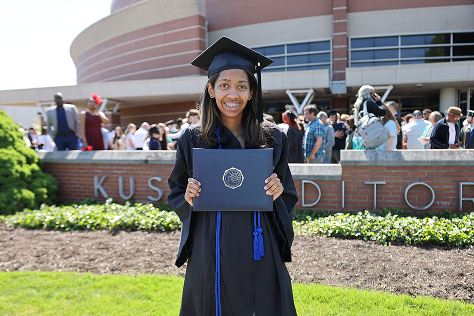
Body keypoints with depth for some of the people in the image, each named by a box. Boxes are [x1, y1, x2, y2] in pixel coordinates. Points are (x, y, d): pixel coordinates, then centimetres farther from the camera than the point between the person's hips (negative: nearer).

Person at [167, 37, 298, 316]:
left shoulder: (272, 139, 0)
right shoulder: (193, 140, -1)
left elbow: (290, 195, 8)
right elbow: (176, 191, 9)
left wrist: (277, 193, -13)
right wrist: (188, 197, -12)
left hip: (258, 250, 1)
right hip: (210, 252, 0)